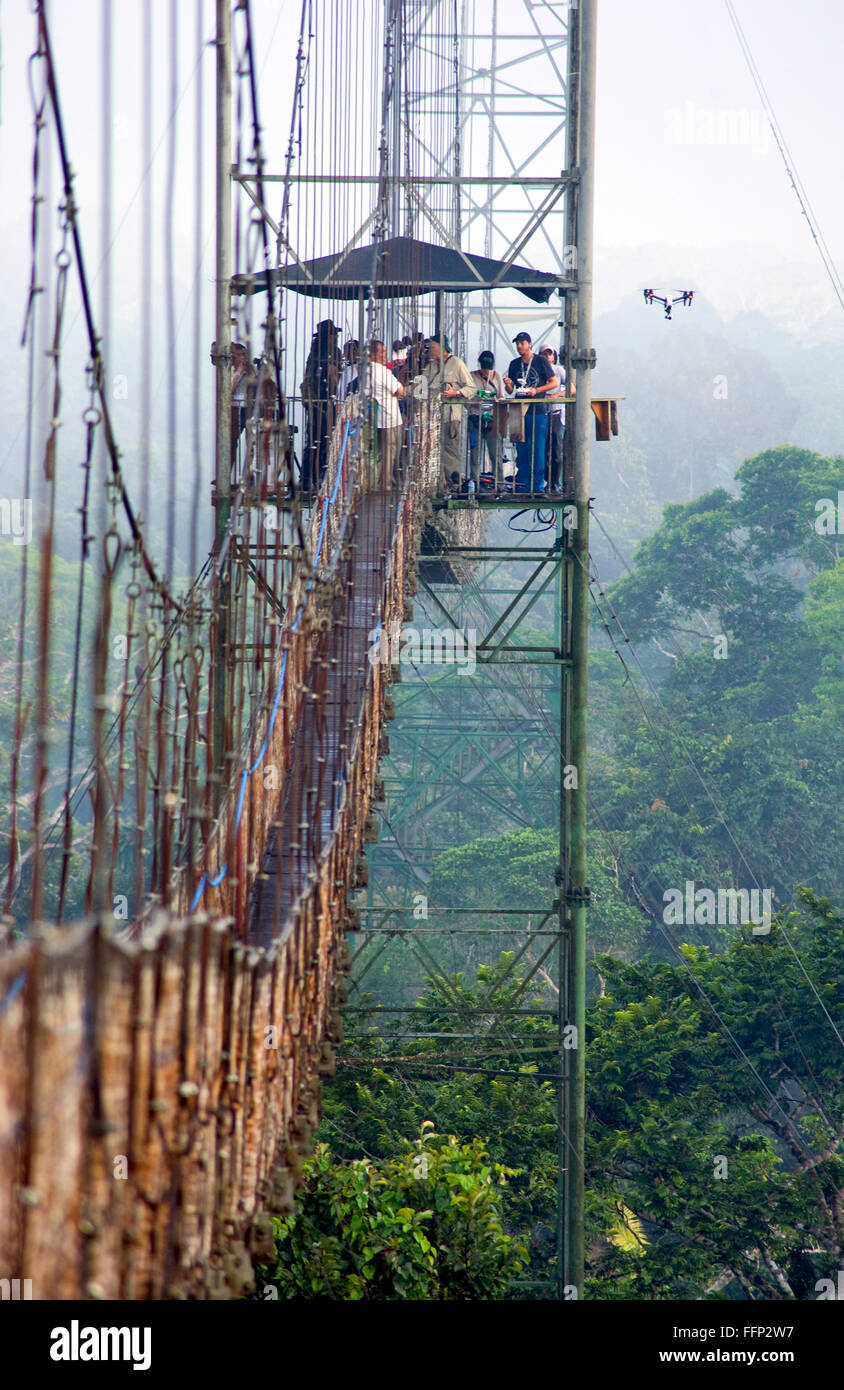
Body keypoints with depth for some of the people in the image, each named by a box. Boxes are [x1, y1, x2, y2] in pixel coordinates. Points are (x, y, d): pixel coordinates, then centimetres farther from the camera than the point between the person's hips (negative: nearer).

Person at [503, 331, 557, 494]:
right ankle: (522, 485, 8)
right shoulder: (514, 364, 13)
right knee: (521, 451, 3)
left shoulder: (541, 361, 0)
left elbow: (554, 383, 1)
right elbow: (510, 391, 14)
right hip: (520, 411, 4)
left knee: (538, 451, -4)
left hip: (538, 412, -4)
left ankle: (538, 486, 0)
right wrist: (508, 384, -9)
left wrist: (536, 390, -13)